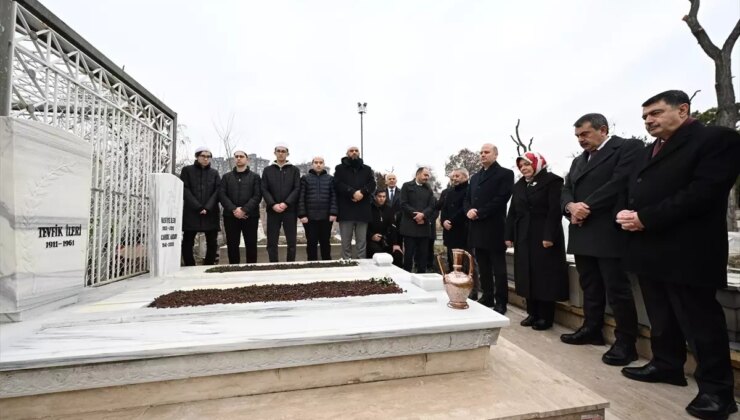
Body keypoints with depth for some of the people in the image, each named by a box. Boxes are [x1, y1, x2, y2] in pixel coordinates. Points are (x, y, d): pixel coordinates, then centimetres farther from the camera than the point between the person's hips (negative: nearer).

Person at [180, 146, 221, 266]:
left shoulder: (214, 173, 13)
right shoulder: (187, 170, 7)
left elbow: (217, 192, 3)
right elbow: (185, 190, -3)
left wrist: (207, 208, -12)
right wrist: (198, 207, -13)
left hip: (210, 214, 2)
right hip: (191, 212, -1)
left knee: (212, 243, 2)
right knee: (187, 243, 0)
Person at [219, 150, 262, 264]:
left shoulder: (255, 177, 10)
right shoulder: (226, 177, 16)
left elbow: (257, 196, -3)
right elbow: (221, 195, 4)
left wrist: (244, 210, -15)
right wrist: (233, 209, -12)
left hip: (250, 216, -2)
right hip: (230, 216, 2)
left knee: (251, 245, 1)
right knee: (232, 245, 5)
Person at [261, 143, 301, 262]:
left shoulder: (294, 170, 8)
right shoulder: (267, 170, 11)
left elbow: (297, 189, -2)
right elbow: (264, 190, 3)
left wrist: (286, 203, -14)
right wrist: (273, 204, -12)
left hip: (290, 210, -1)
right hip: (273, 211, 1)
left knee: (291, 241, 5)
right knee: (272, 242, 4)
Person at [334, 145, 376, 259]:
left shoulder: (367, 169, 17)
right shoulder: (340, 168, 9)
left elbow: (372, 184, 4)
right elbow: (338, 184, -6)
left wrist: (362, 192, -15)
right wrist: (353, 192, -17)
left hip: (362, 210, 2)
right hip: (346, 210, -2)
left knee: (362, 242, 6)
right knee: (346, 242, 3)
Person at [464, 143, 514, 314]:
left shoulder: (505, 173, -2)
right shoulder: (475, 177, 20)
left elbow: (501, 199, -14)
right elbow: (467, 199, 16)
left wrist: (479, 212, -16)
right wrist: (469, 210, -6)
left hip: (494, 228, -6)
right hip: (477, 228, 7)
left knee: (498, 268, 2)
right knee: (483, 268, 13)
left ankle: (501, 302, 11)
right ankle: (487, 297, 24)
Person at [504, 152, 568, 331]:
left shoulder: (552, 181, -2)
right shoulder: (519, 185, 15)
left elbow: (555, 210, -12)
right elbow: (512, 212, 13)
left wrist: (549, 236, -19)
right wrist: (509, 235, 5)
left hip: (544, 236, -5)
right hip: (523, 237, 6)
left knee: (545, 276, -1)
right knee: (528, 275, 7)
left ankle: (546, 317, 9)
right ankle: (533, 313, 18)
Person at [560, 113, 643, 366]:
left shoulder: (628, 147, -2)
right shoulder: (578, 161, 21)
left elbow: (619, 184, -16)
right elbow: (566, 191, 13)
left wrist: (585, 209, -14)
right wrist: (571, 206, -9)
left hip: (609, 233, -7)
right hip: (582, 233, 7)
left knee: (617, 289, -2)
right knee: (590, 286, 14)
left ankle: (626, 343, 10)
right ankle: (592, 329, 26)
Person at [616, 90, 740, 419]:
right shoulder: (647, 152, 20)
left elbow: (703, 192, -17)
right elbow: (632, 192, 18)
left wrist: (645, 218, -19)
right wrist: (626, 214, -3)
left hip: (686, 252, -7)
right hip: (648, 250, 8)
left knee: (700, 321, 3)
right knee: (661, 318, 17)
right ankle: (667, 365, 32)